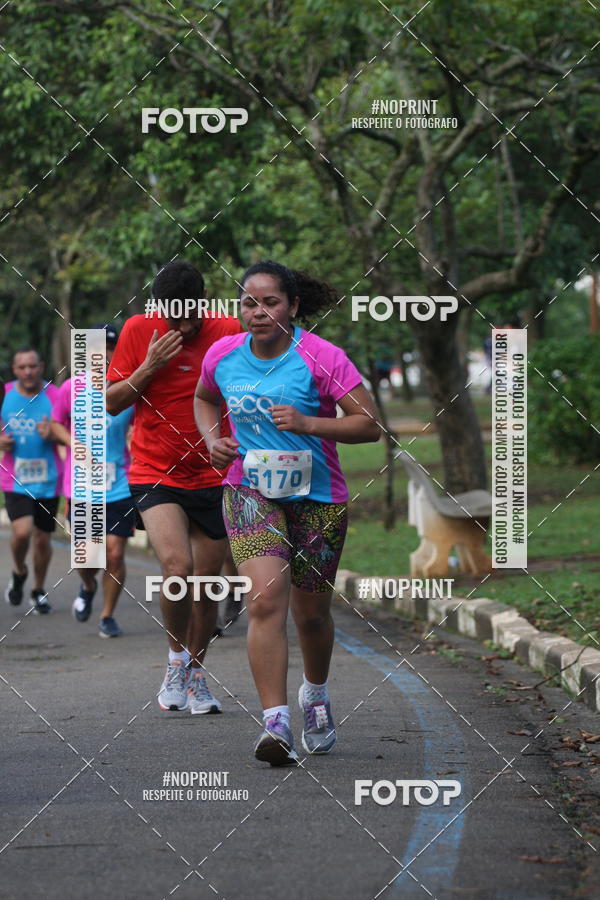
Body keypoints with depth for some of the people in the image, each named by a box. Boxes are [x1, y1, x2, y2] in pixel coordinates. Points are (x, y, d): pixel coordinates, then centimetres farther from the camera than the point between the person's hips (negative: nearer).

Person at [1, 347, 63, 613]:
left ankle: (39, 591, 31)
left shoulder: (55, 396, -6)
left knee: (42, 538, 8)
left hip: (48, 481, 0)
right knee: (22, 531, -18)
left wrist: (52, 435, -22)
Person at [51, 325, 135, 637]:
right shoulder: (71, 388, -1)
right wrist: (75, 445, -7)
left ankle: (107, 616, 13)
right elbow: (56, 423, 10)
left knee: (115, 553, -5)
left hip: (121, 486, 0)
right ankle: (88, 587, 38)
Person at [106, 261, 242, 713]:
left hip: (214, 478, 2)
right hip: (155, 475, -2)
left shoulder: (230, 331, -4)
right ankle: (176, 657, 2)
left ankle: (194, 674, 27)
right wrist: (149, 367, -14)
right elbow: (112, 402, 0)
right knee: (177, 567, -22)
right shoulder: (139, 330, -4)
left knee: (207, 587, 6)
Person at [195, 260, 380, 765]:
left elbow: (370, 424, -15)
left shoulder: (322, 358, -13)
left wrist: (308, 423, -27)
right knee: (266, 600, -20)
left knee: (311, 613, 12)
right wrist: (212, 438, 2)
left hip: (318, 499, -1)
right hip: (250, 492, 1)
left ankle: (316, 695, 43)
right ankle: (276, 724, -24)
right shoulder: (223, 355, -1)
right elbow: (204, 398, 22)